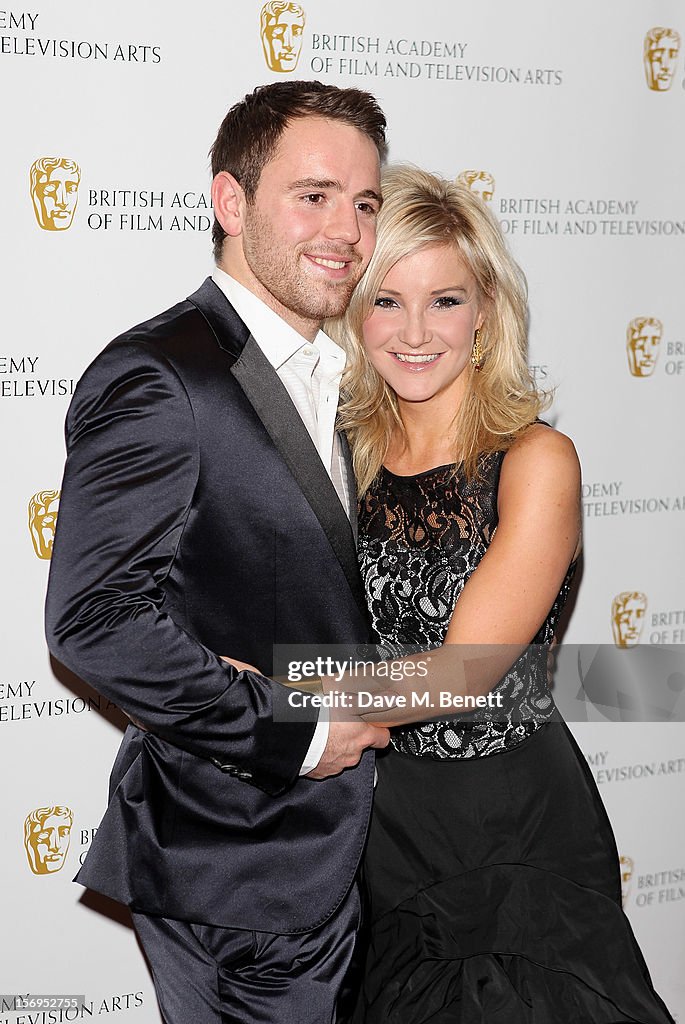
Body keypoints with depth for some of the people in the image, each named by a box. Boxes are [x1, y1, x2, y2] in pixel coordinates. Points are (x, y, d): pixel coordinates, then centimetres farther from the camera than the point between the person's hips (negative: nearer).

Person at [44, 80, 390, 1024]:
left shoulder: (326, 379, 10)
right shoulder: (157, 378, -19)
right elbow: (96, 619, -27)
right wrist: (293, 734, -20)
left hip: (329, 849, 8)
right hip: (233, 875, -8)